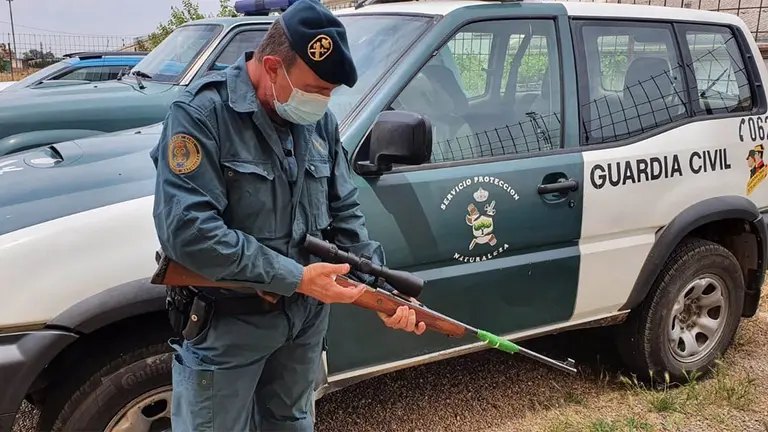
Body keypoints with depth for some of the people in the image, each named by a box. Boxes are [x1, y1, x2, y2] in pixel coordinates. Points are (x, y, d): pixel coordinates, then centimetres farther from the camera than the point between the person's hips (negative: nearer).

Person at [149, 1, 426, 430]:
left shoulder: (321, 121, 0)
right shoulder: (201, 113, -20)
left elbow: (345, 213, 7)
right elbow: (188, 230, -29)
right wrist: (295, 277, -26)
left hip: (306, 316, 6)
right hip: (224, 324, -5)